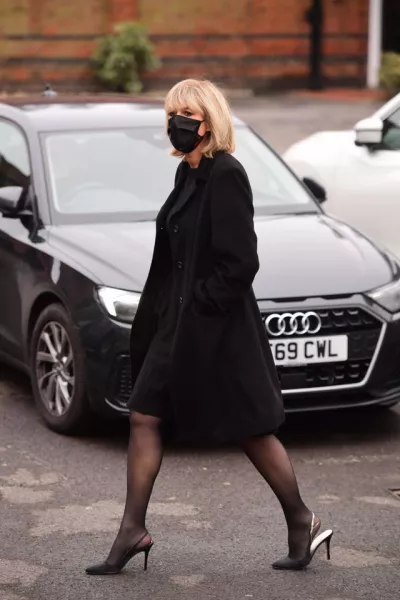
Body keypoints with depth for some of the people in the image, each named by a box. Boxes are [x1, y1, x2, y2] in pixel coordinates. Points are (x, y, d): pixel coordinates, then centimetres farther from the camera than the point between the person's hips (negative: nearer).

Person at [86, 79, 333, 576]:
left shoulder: (226, 176, -17)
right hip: (179, 324, 9)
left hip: (216, 326, -9)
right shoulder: (189, 172, 11)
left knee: (251, 430, 3)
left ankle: (302, 522, 18)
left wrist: (199, 303, -16)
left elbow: (240, 263, -21)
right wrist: (163, 312, 13)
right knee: (144, 418, 6)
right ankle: (133, 530, 13)